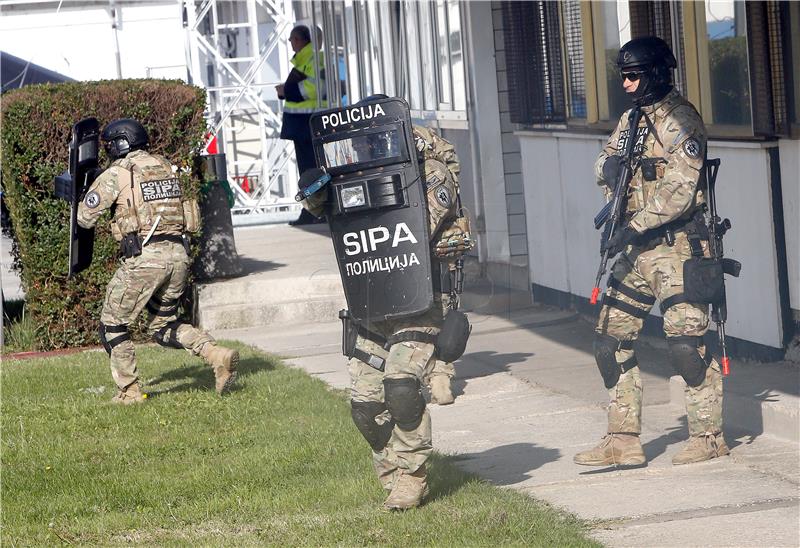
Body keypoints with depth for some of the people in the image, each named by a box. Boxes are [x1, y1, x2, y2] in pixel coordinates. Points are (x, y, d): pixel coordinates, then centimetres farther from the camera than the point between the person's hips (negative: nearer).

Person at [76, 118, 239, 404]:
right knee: (164, 324, 20)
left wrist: (89, 195, 20)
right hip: (178, 255, 6)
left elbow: (86, 218, -2)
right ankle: (217, 355, -1)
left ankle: (129, 391, 8)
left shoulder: (116, 174, -4)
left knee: (113, 324, 10)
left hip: (143, 257, -6)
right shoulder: (166, 167, 15)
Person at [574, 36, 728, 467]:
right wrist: (610, 164, -4)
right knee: (612, 342, 7)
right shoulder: (633, 118, 14)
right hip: (637, 250, 9)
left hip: (676, 246, -9)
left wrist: (634, 226, -21)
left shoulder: (680, 121, -11)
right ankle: (623, 441, 12)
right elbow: (604, 164, 20)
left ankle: (709, 436, 1)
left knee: (684, 343, -10)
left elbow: (679, 190, -18)